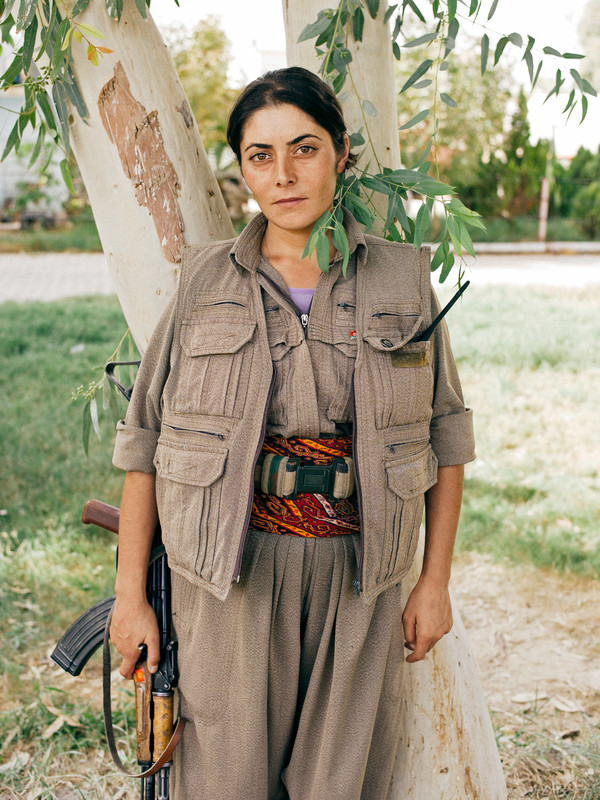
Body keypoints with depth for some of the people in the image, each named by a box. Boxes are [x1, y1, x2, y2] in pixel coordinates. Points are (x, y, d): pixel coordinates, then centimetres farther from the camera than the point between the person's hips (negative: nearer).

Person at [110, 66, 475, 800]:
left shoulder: (403, 280, 3)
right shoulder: (204, 283, 1)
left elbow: (445, 435, 8)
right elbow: (144, 440, 3)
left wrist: (435, 582, 5)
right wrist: (130, 595, 2)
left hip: (358, 577, 1)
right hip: (229, 574, 0)